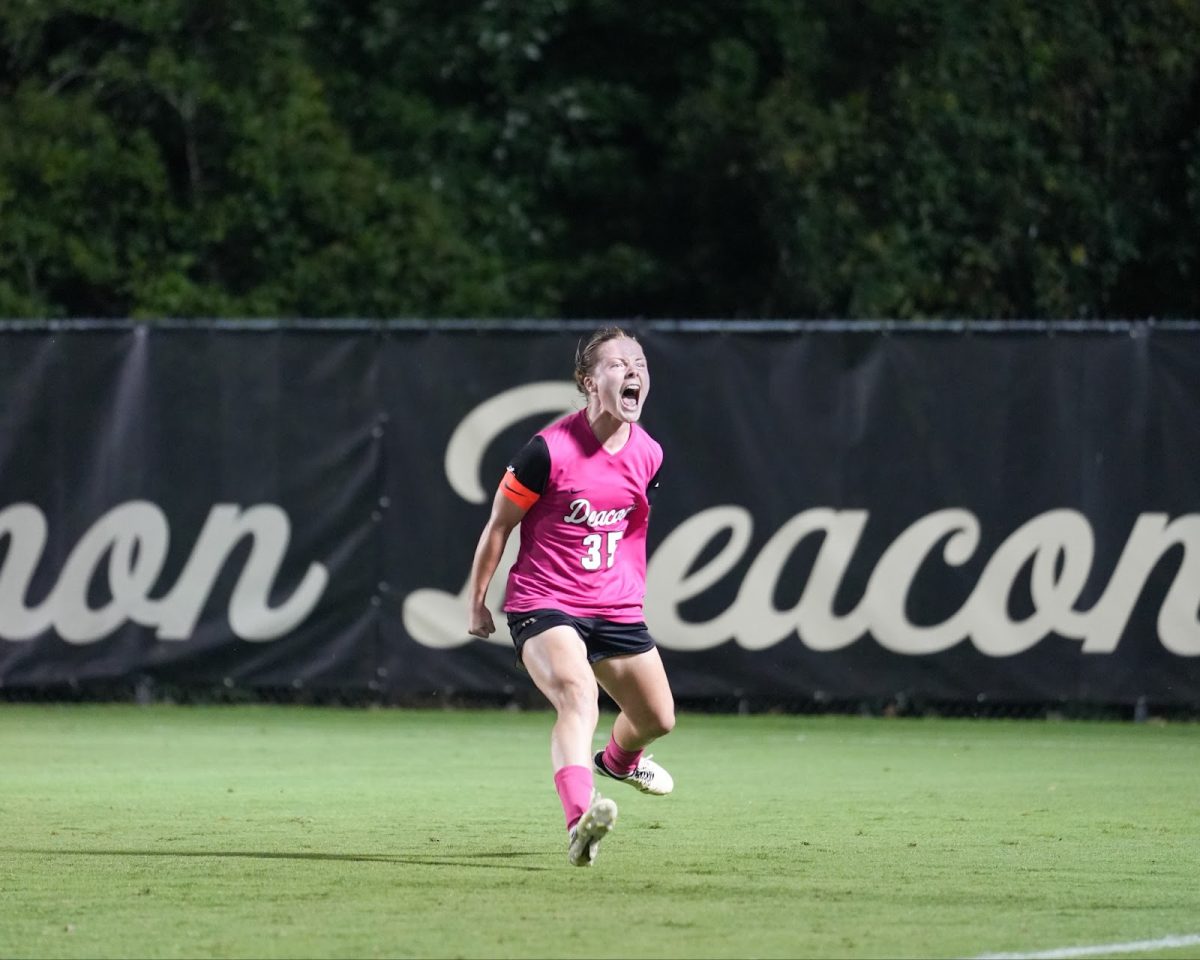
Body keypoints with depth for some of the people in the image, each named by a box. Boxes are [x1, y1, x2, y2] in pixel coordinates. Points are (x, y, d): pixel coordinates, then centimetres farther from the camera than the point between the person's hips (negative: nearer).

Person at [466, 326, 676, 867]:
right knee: (578, 696, -33)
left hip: (617, 610, 7)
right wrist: (476, 603, 1)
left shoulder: (649, 455, 1)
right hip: (543, 607, -7)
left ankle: (620, 760, 56)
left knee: (658, 718, 17)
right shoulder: (549, 451, -18)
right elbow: (498, 525, -6)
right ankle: (581, 818, -54)